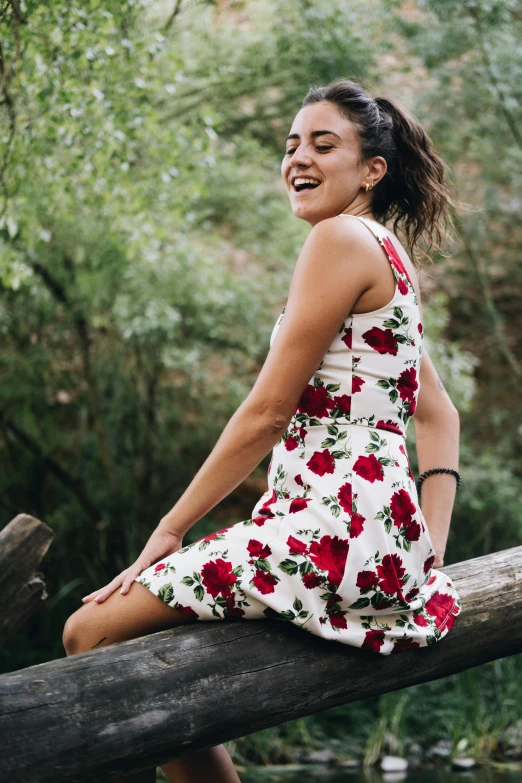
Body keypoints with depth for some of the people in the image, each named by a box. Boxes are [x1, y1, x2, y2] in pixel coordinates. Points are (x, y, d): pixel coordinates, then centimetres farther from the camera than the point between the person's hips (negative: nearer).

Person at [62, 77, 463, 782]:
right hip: (382, 539, 10)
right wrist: (429, 548, 13)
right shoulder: (388, 256, 20)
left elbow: (269, 412, -12)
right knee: (142, 642, 18)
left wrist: (171, 529, -5)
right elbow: (440, 416, 22)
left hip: (336, 529, -10)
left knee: (93, 633, -6)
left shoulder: (342, 238, -9)